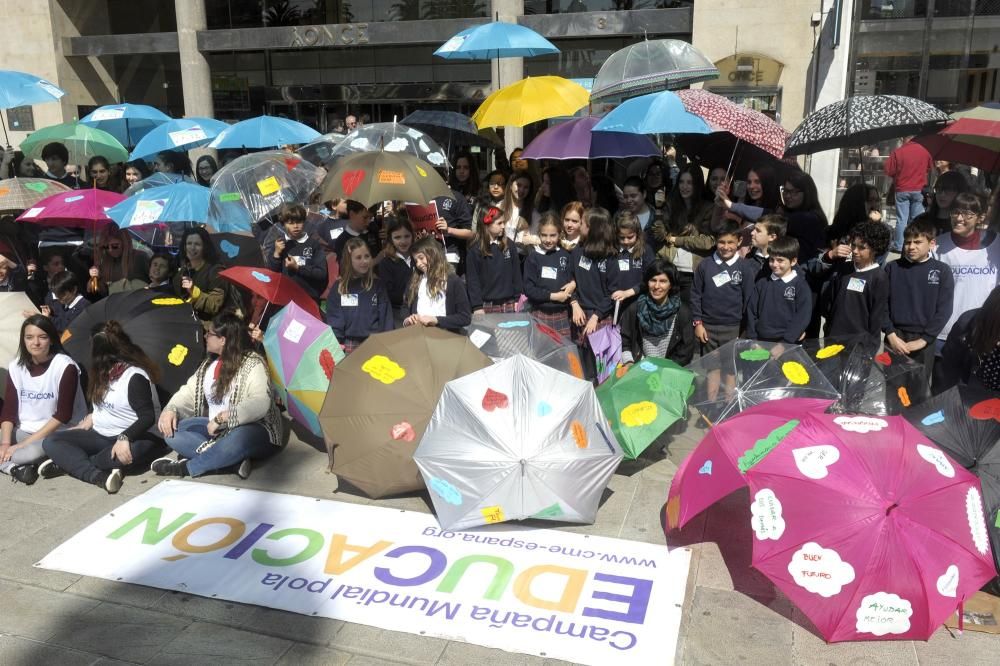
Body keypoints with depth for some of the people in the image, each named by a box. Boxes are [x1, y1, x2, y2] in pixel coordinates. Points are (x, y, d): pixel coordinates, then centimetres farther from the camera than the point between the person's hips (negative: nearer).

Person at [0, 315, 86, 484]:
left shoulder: (65, 367, -14)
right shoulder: (16, 367, 3)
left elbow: (63, 415, -16)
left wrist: (24, 444, -18)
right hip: (23, 431, 5)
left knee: (33, 451, -37)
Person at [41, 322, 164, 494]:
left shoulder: (135, 377, -18)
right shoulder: (104, 374, 8)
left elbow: (148, 417, -27)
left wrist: (124, 438, -36)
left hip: (133, 437, -9)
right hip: (100, 436, 9)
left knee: (131, 452, -43)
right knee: (51, 441, -9)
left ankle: (67, 463, -29)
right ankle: (99, 476, -31)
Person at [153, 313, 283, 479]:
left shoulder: (253, 363, -15)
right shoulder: (209, 363, 12)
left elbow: (259, 404, -27)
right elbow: (189, 391, 9)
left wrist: (222, 418, -30)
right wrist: (171, 409, -11)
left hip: (252, 430, -8)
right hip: (216, 428, 8)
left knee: (239, 439, -42)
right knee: (171, 430, -11)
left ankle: (184, 467, -21)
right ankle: (233, 460, -25)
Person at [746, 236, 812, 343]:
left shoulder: (801, 286, 2)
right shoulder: (761, 284, 12)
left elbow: (803, 317, -5)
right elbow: (751, 311, 11)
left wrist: (786, 341, -13)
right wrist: (752, 339, 1)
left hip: (787, 344, -3)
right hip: (761, 341, 3)